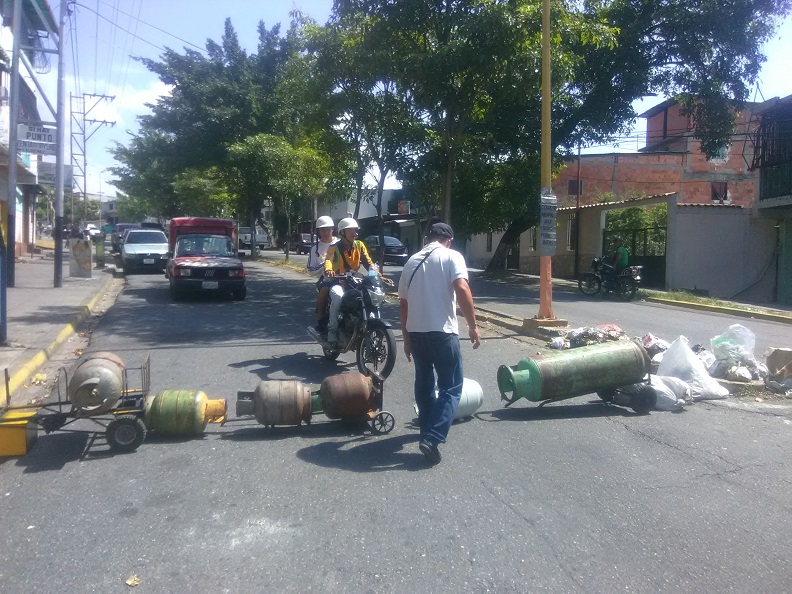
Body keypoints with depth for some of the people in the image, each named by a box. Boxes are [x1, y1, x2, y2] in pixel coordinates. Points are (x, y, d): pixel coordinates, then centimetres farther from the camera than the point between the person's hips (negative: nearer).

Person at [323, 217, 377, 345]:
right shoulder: (334, 248, -5)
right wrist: (328, 270, -48)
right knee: (338, 296, -36)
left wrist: (377, 274, -18)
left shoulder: (359, 245, 7)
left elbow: (368, 262, 1)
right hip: (337, 282, -4)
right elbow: (328, 260, -24)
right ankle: (332, 329, -25)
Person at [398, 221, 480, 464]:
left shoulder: (411, 261, 15)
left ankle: (427, 428, 35)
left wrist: (406, 338, 22)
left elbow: (403, 303, 16)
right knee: (451, 387, 2)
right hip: (442, 332, -6)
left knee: (424, 382, 22)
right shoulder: (451, 256, -2)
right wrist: (473, 325, -12)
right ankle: (432, 438, -9)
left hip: (415, 332, 6)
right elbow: (462, 289, -19)